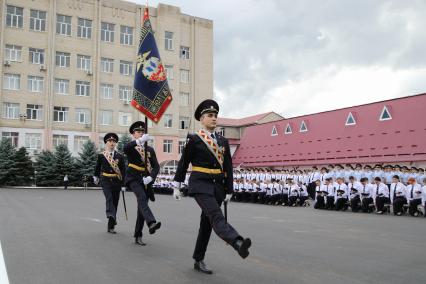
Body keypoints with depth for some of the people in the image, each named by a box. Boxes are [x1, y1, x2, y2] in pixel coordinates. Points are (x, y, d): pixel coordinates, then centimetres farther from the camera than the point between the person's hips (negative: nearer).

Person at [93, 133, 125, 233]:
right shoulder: (101, 155, 2)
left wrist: (123, 184, 0)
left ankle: (111, 226, 12)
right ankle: (111, 216, -44)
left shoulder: (120, 156, 4)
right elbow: (97, 167, 19)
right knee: (109, 198, -25)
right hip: (105, 180, -2)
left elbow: (123, 171, 4)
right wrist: (96, 177, 31)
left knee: (115, 202, 4)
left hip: (116, 181, 2)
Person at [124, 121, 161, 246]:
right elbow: (125, 148, -24)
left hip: (145, 180, 4)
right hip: (133, 178, -4)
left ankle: (137, 236, 11)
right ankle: (151, 223, -48)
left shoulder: (150, 149, 15)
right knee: (142, 198, -29)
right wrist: (140, 140, -38)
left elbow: (156, 166, 7)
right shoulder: (131, 147, 4)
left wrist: (151, 177, -13)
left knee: (141, 207, 4)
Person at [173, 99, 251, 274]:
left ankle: (198, 261, 19)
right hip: (200, 185, -5)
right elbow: (183, 163, 2)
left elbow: (228, 167, 12)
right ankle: (238, 243, -47)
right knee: (216, 217, -25)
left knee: (207, 223, 9)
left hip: (218, 186, 6)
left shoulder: (223, 141, 11)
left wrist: (229, 190, 9)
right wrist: (176, 186, 5)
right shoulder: (194, 139, -2)